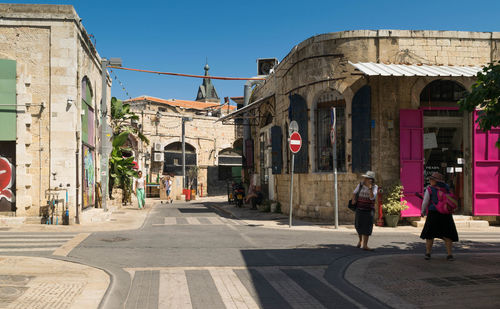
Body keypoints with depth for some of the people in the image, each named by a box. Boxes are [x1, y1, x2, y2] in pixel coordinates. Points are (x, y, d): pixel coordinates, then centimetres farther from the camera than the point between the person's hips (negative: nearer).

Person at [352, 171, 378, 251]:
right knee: (358, 225, 7)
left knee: (367, 226, -9)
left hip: (369, 209, -2)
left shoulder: (375, 187, -9)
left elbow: (372, 197, -24)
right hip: (360, 208, 2)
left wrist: (370, 187, -33)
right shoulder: (360, 185, -3)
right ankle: (361, 240, 34)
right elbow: (354, 193, 13)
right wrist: (353, 199, -5)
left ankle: (365, 245, -8)